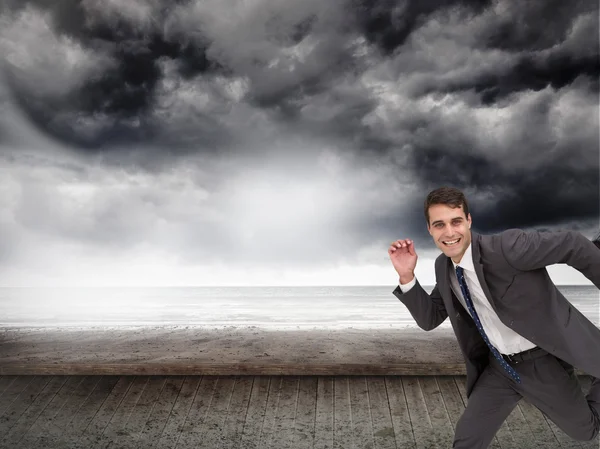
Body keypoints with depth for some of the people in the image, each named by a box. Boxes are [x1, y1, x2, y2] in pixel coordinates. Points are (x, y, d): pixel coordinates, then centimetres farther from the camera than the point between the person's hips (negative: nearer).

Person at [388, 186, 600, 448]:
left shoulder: (506, 247, -30)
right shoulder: (444, 267, -8)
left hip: (542, 360, -4)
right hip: (499, 366, 5)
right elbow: (429, 319, -3)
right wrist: (406, 276, -17)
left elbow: (574, 246, -20)